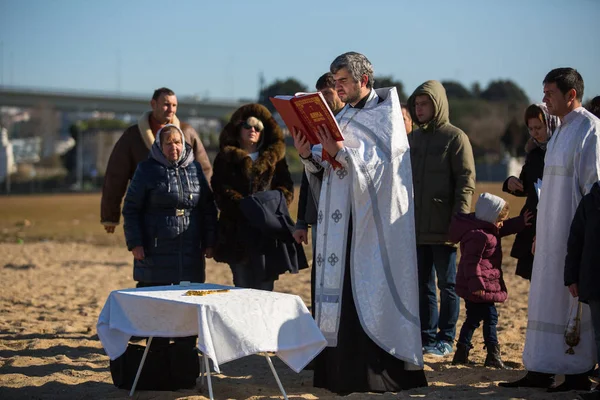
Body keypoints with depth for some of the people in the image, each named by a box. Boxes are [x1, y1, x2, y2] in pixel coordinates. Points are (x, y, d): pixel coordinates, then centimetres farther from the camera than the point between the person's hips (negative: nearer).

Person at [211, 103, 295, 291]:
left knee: (265, 286, -4)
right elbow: (221, 191, -1)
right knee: (242, 286, 2)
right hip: (237, 231, 0)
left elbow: (286, 187, 8)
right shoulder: (225, 158, 11)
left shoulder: (274, 157, 16)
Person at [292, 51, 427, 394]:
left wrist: (341, 151, -22)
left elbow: (382, 163, -15)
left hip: (373, 221, -7)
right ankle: (341, 369, 9)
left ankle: (378, 370, -3)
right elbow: (325, 167, 15)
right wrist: (309, 155, -4)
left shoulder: (385, 114, -4)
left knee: (371, 297, -7)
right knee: (341, 293, 5)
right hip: (343, 220, 7)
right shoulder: (342, 116, 17)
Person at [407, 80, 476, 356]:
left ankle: (446, 339, 9)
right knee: (422, 284, 9)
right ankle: (427, 336, 16)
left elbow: (466, 181, -9)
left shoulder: (455, 137, -5)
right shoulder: (413, 138, 14)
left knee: (447, 284, 2)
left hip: (443, 227, -6)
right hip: (417, 227, 6)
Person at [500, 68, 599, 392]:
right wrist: (541, 230, 18)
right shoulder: (561, 131, 16)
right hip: (552, 233, 9)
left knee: (574, 301, -3)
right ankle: (541, 371, 15)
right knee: (546, 300, 10)